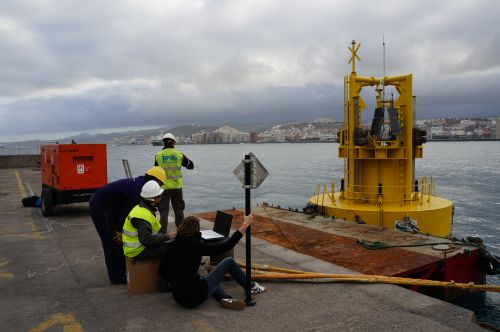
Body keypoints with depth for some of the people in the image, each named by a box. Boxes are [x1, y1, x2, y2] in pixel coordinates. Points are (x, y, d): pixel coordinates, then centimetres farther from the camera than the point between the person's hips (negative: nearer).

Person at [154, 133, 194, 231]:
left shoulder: (158, 155, -5)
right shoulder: (179, 154, -4)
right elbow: (191, 166, 7)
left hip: (164, 187, -1)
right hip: (177, 186, 1)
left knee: (164, 211, 5)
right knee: (179, 210, 15)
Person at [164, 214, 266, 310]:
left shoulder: (172, 246, 3)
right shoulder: (195, 245, -14)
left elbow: (162, 272, 10)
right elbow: (225, 246, -14)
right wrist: (245, 224, -9)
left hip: (179, 297, 7)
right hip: (196, 297, -7)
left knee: (212, 278, 35)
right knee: (229, 261, 7)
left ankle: (224, 298, 5)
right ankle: (251, 287, 26)